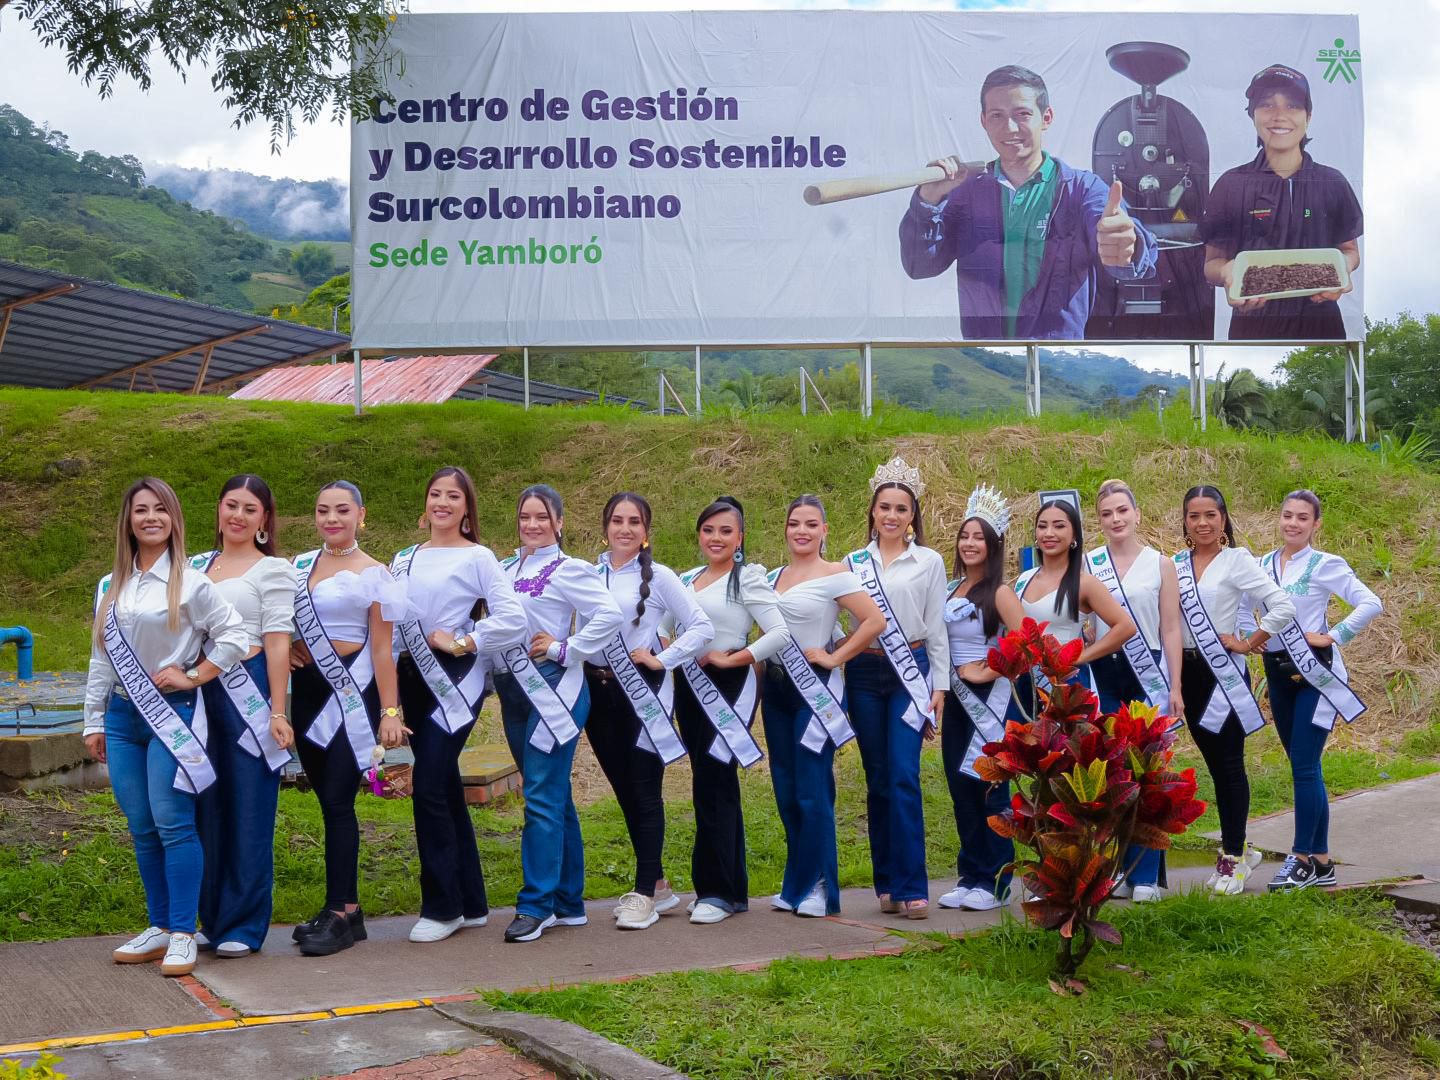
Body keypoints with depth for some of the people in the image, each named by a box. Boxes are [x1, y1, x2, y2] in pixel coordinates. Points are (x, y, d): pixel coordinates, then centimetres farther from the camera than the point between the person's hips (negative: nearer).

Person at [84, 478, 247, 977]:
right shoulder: (110, 587, 11)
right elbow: (101, 659, 15)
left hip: (172, 712, -5)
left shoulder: (190, 583, -4)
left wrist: (192, 677, -9)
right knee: (141, 828, 8)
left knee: (172, 822, -9)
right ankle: (159, 927, 18)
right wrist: (93, 721, 13)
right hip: (122, 715, 5)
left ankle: (183, 935, -3)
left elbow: (234, 635, -6)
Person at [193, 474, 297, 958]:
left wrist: (277, 712, -11)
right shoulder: (198, 565, 14)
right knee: (208, 808, 8)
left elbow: (277, 644, -6)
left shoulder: (273, 570, 0)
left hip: (248, 691, -5)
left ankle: (244, 926, 7)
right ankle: (213, 919, 19)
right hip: (201, 694, 5)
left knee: (249, 810, -1)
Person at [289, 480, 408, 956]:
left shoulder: (373, 574, -3)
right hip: (307, 690, 5)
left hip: (351, 693, -5)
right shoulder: (299, 566, 11)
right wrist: (284, 648, 2)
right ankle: (346, 907, 17)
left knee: (338, 801, -8)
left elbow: (382, 649, -5)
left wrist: (390, 711, -10)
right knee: (327, 801, 9)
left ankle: (340, 913, -2)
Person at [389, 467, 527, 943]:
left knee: (429, 788, -12)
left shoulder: (477, 558, -3)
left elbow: (512, 620, -13)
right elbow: (388, 619, 12)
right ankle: (470, 902, 19)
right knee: (446, 790, 10)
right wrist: (393, 686, 0)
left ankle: (442, 907, 1)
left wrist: (461, 643, -12)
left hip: (455, 680, -6)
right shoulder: (404, 559, 14)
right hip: (414, 680, 6)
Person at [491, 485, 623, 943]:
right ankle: (568, 902, 20)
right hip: (512, 693, 7)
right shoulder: (505, 569, 14)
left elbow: (609, 615, -17)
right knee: (555, 799, 13)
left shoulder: (568, 570, -6)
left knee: (542, 798, -8)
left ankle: (536, 904, -1)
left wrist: (566, 650, -15)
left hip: (552, 690, -7)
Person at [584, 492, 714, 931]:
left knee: (644, 791, -2)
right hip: (599, 691, 5)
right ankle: (657, 883, 23)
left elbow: (702, 626, -5)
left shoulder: (659, 576, -4)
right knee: (623, 791, 11)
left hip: (643, 692, -4)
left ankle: (646, 892, 5)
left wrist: (662, 659, -10)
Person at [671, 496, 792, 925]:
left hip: (728, 688, -7)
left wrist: (731, 659, -14)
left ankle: (716, 892, -1)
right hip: (690, 688, 7)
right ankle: (733, 888, 18)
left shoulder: (748, 578, -5)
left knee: (712, 785, -9)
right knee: (716, 788, 10)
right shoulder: (686, 580, 14)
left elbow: (780, 633, -14)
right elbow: (665, 626, 21)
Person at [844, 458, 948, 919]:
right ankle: (887, 884, 14)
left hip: (911, 672, -2)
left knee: (904, 777, -12)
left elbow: (937, 628, 5)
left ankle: (912, 887, -8)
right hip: (864, 674, 2)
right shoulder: (854, 562, 9)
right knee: (877, 780, 6)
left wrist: (939, 687, 0)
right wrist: (836, 677, 5)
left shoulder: (929, 562, 5)